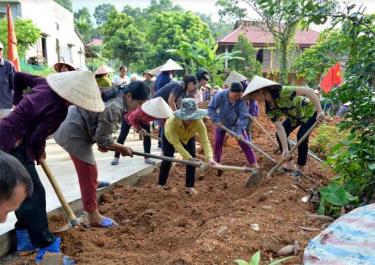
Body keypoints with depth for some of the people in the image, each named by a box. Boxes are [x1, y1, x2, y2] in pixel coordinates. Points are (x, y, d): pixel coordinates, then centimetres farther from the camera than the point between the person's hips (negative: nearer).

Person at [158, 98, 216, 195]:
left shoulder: (199, 122, -40)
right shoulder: (172, 121, -45)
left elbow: (205, 141, -45)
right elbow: (176, 143, -42)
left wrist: (209, 157, -60)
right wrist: (188, 157, -48)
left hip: (188, 137, 2)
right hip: (170, 136, -2)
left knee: (192, 158, -10)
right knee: (167, 159, -7)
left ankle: (189, 186, 3)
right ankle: (160, 184, 13)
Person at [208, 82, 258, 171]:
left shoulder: (242, 100, -31)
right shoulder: (220, 95, -29)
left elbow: (244, 117, -28)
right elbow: (211, 108, -17)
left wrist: (240, 131, -36)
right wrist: (216, 120, -26)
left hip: (236, 124, -1)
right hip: (221, 123, 1)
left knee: (244, 142, -6)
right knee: (218, 143, 2)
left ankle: (253, 163, 3)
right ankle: (216, 163, 21)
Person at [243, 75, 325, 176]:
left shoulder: (282, 92, -37)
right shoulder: (270, 108, -15)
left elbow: (309, 91, -37)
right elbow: (280, 128, -17)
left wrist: (320, 111, -39)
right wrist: (285, 149, -23)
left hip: (310, 111, -7)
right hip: (295, 115, 7)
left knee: (301, 136, -21)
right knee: (279, 134, -1)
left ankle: (300, 168, -1)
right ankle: (289, 164, 13)